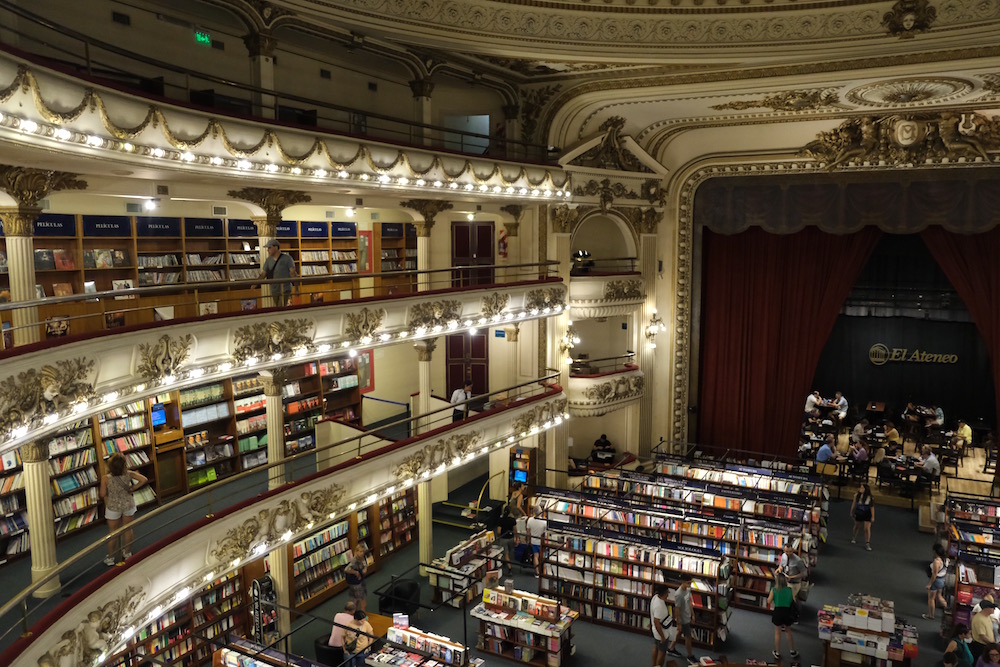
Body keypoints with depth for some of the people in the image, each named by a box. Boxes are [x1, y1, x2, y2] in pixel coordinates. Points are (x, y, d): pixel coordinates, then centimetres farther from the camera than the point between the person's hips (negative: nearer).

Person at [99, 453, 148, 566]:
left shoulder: (105, 479, -26)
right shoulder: (129, 474, -21)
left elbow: (102, 495, -16)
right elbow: (144, 479, -19)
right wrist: (132, 488, -7)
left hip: (113, 507, -1)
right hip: (128, 504, 2)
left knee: (113, 531, 17)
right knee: (128, 529, 21)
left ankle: (110, 558, 32)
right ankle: (127, 553, 37)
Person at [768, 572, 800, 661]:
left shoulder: (774, 590, -11)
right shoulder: (790, 589, -6)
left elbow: (769, 601, -10)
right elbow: (794, 601, 0)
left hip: (778, 612, -2)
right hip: (788, 612, 2)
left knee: (777, 633, 14)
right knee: (788, 631, 23)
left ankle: (777, 653, 24)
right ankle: (792, 651, 35)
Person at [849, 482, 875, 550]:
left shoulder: (870, 497, -16)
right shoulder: (857, 495, -8)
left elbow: (872, 507, -10)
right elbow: (853, 504, 4)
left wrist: (873, 517, -9)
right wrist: (851, 512, 11)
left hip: (867, 514, -3)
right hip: (858, 513, 3)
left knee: (867, 529, -8)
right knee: (856, 526, 20)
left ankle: (867, 544, 2)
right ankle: (854, 538, 45)